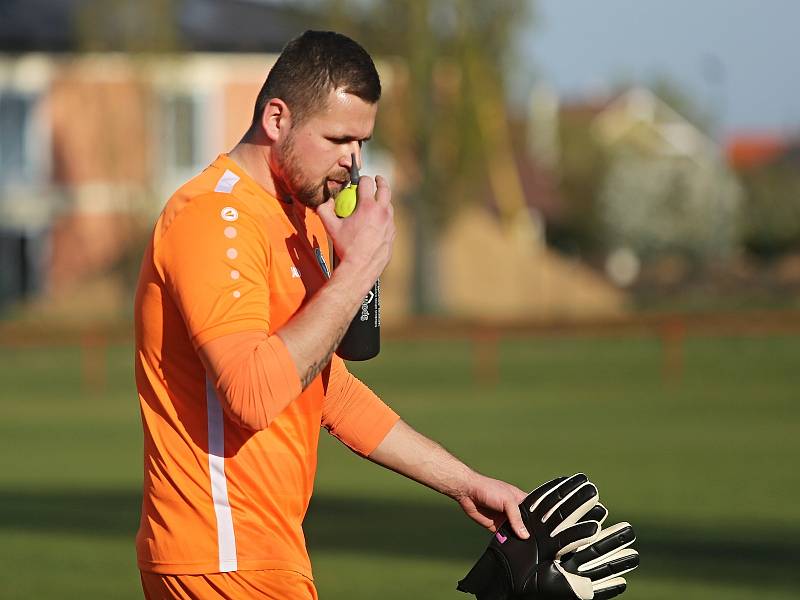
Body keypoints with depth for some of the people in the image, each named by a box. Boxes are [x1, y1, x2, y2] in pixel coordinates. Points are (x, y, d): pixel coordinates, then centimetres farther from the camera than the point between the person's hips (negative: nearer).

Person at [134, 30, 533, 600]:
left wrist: (464, 483, 19)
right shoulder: (215, 216, -15)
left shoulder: (304, 220, 18)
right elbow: (253, 393, -28)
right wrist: (357, 270, -22)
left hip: (269, 551, 10)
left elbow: (331, 391, 23)